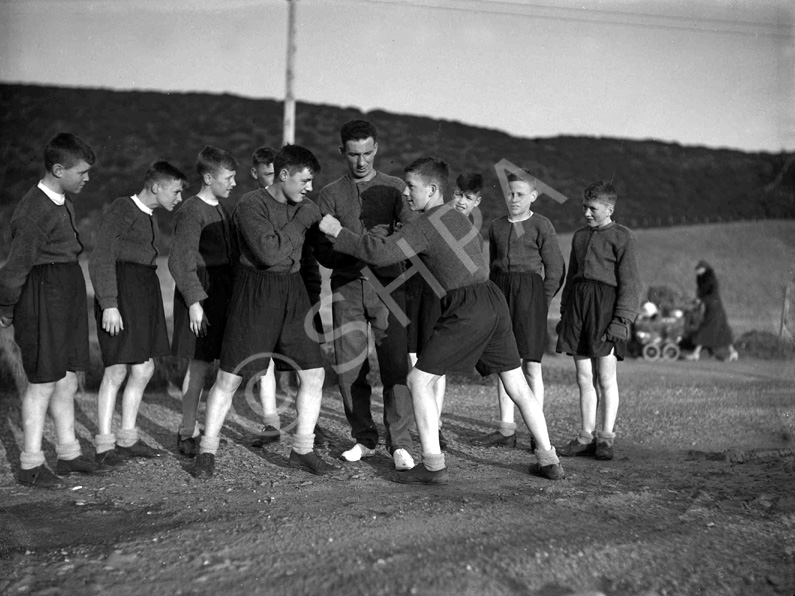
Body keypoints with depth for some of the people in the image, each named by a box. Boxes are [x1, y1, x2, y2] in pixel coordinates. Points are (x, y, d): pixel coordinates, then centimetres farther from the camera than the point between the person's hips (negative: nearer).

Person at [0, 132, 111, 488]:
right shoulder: (34, 211, -19)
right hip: (43, 298, -9)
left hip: (69, 294, 9)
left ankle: (68, 455, 25)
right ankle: (30, 466, 10)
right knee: (44, 382, -1)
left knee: (68, 380, 14)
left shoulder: (64, 203, 10)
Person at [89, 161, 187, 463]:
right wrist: (109, 304, -20)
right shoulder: (121, 209, -9)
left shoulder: (148, 216, 16)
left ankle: (128, 438, 20)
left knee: (145, 368, 10)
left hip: (145, 291, 9)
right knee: (117, 370, -5)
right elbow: (101, 259, -14)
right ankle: (105, 445, 4)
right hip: (120, 291, -9)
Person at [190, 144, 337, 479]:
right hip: (255, 293, -6)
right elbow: (268, 252, -24)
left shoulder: (305, 207, 8)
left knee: (313, 374, 1)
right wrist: (302, 221, -16)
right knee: (229, 377, -1)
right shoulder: (250, 205, -12)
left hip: (293, 292, 6)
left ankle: (302, 450, 15)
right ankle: (207, 452, 13)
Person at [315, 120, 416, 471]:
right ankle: (364, 439, 16)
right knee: (350, 368, 2)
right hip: (347, 287, 1)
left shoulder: (394, 188, 8)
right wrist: (354, 254, -18)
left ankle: (400, 444, -2)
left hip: (387, 285, -1)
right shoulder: (331, 194, 8)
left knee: (395, 365, -8)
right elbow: (323, 252, 2)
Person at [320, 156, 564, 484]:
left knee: (419, 380, 0)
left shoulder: (425, 225, -7)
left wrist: (338, 231, -9)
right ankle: (549, 460, 18)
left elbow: (382, 253, -19)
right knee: (517, 385, 15)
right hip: (494, 300, 9)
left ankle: (433, 465, -2)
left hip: (466, 308, -9)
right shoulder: (458, 216, 20)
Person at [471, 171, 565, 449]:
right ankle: (506, 429, 11)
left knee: (531, 365, -4)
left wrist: (541, 303, -6)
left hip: (529, 292, -5)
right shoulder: (497, 226, 13)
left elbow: (555, 268, -2)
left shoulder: (541, 225, -3)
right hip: (500, 291, 5)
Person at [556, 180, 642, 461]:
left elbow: (629, 282, -8)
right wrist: (564, 313, 17)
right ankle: (586, 435, 13)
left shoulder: (621, 237, -3)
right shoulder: (579, 236, 17)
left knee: (606, 377, -2)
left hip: (605, 305, -6)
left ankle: (606, 437, 5)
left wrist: (622, 319, -15)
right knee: (584, 377, 8)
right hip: (578, 303, 6)